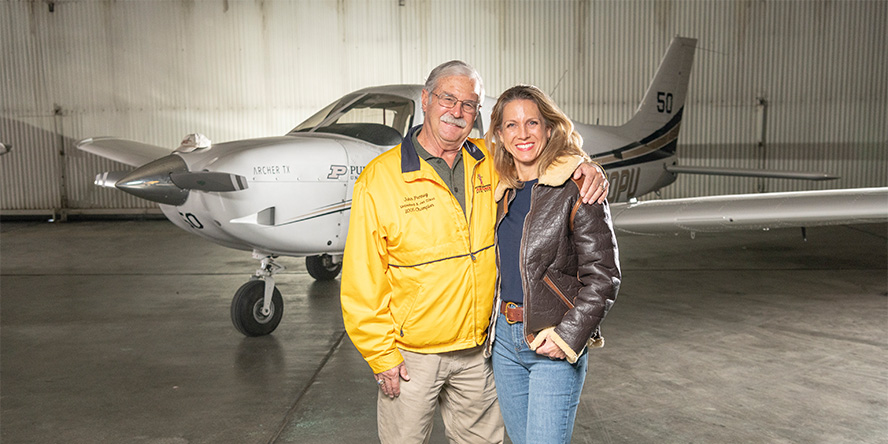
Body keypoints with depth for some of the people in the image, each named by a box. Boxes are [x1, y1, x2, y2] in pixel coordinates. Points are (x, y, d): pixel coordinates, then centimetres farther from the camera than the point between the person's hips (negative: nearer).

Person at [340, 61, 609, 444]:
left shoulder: (491, 164, 0)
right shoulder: (379, 178, -12)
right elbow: (362, 279, -11)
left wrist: (582, 168, -7)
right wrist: (381, 354, -11)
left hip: (477, 348, 4)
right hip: (411, 354, -4)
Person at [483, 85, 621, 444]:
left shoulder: (577, 188, -11)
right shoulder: (502, 190, 8)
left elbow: (603, 276, -12)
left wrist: (569, 336, -16)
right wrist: (494, 327, 13)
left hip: (554, 345, -6)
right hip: (503, 338, 6)